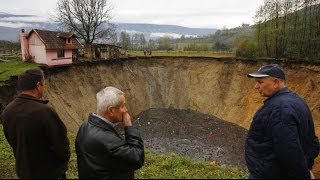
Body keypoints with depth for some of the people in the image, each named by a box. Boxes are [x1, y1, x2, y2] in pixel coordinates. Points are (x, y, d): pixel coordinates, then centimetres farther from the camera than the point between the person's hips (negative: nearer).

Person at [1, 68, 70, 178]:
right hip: (50, 172, -6)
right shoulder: (45, 112, -31)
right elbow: (60, 143, -23)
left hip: (23, 171, 6)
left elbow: (12, 141, 5)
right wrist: (64, 159, -2)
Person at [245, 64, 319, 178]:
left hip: (267, 174, -9)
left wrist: (303, 174, -15)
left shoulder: (278, 108, -27)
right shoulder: (295, 100, 6)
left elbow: (291, 152, -28)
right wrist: (306, 166, 10)